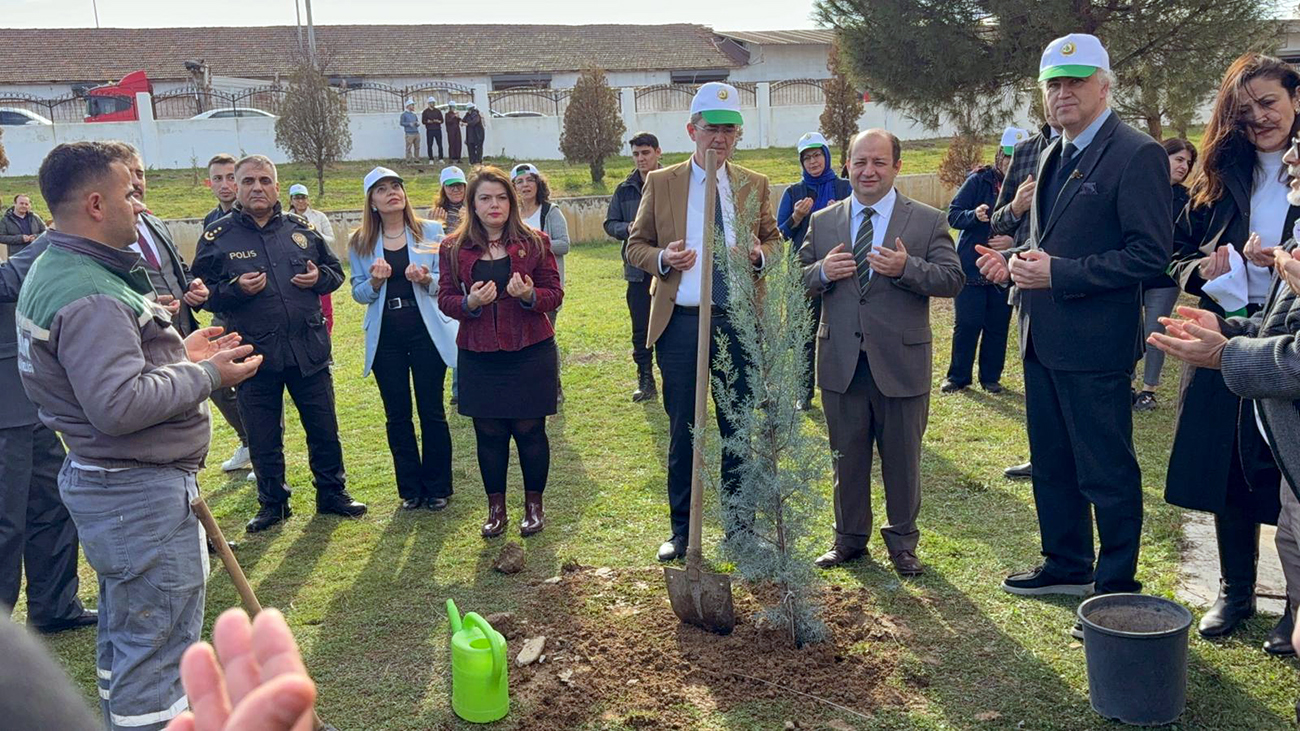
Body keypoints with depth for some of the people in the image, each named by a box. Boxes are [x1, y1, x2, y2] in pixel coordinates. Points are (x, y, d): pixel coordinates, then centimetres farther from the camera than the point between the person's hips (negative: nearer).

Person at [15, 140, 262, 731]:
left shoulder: (54, 271, 11)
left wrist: (178, 354, 10)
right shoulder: (89, 296, -23)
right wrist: (205, 375, -19)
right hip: (141, 494, -11)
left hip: (103, 482, 11)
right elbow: (119, 404, -30)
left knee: (124, 636, 25)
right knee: (159, 650, -1)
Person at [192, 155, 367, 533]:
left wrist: (320, 277, -7)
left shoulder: (302, 229, 6)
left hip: (309, 349, 2)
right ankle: (273, 503, 27)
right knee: (263, 438, 9)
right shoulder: (217, 237, -1)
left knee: (324, 427, 11)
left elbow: (335, 270, 15)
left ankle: (331, 492, 29)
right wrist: (236, 289, -18)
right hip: (254, 355, -2)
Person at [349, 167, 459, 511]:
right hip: (385, 337, 2)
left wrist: (426, 279, -21)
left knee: (432, 411, 3)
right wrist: (375, 281, -16)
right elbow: (358, 293, 5)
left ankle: (437, 487, 16)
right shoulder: (360, 243, 3)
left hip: (427, 331, -1)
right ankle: (411, 488, 20)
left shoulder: (430, 231, 0)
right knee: (397, 415, 7)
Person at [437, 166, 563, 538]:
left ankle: (534, 504, 21)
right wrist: (470, 302, -18)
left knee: (529, 429, 4)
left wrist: (530, 295, -20)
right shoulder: (454, 248, 4)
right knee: (489, 433, 7)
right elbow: (445, 299, 3)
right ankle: (496, 507, 23)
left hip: (530, 352, -1)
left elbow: (555, 294, 1)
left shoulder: (534, 242, 2)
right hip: (478, 356, 1)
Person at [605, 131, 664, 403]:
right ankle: (645, 381, 18)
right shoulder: (625, 190, 8)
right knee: (641, 330, 8)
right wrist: (628, 228, -8)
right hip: (638, 270, 3)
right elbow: (610, 224, 11)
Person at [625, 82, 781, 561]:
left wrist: (759, 253, -7)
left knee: (741, 429, 9)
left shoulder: (755, 185, 10)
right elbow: (635, 246, 8)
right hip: (681, 323, -1)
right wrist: (663, 258, -14)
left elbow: (772, 240, 17)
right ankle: (681, 530, 20)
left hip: (739, 323, 2)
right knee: (682, 432, 6)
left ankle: (740, 523, 26)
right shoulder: (660, 183, 4)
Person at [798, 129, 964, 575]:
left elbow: (953, 280, -7)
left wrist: (906, 268, -23)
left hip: (901, 363, -2)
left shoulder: (928, 221, 0)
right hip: (841, 363, 2)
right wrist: (822, 271, -14)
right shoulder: (822, 222, 7)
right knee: (846, 457, 14)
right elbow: (798, 281, 8)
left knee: (903, 459, 9)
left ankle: (902, 542, 27)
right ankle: (849, 538, 30)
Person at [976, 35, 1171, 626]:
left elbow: (1150, 253, -18)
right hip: (1043, 338, 9)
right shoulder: (1053, 156, 14)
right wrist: (1016, 260, 3)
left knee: (1107, 474, 3)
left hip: (1094, 343, -9)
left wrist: (1059, 273, -22)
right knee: (1051, 464, 19)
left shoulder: (1137, 155, -12)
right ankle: (1066, 565, 36)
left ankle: (1117, 588, 18)